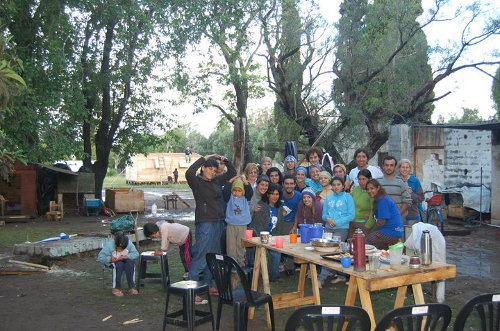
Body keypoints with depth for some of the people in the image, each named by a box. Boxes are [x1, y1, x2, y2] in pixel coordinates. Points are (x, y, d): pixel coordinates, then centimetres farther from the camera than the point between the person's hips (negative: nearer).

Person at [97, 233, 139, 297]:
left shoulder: (129, 244, -17)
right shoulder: (109, 245, -22)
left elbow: (136, 254, -15)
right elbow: (100, 257, -19)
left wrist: (127, 256, -32)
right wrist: (110, 259, -35)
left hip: (125, 260, 2)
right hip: (113, 262, -2)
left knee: (131, 263, -32)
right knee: (119, 264, -37)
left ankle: (132, 286, -22)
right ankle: (115, 288, -24)